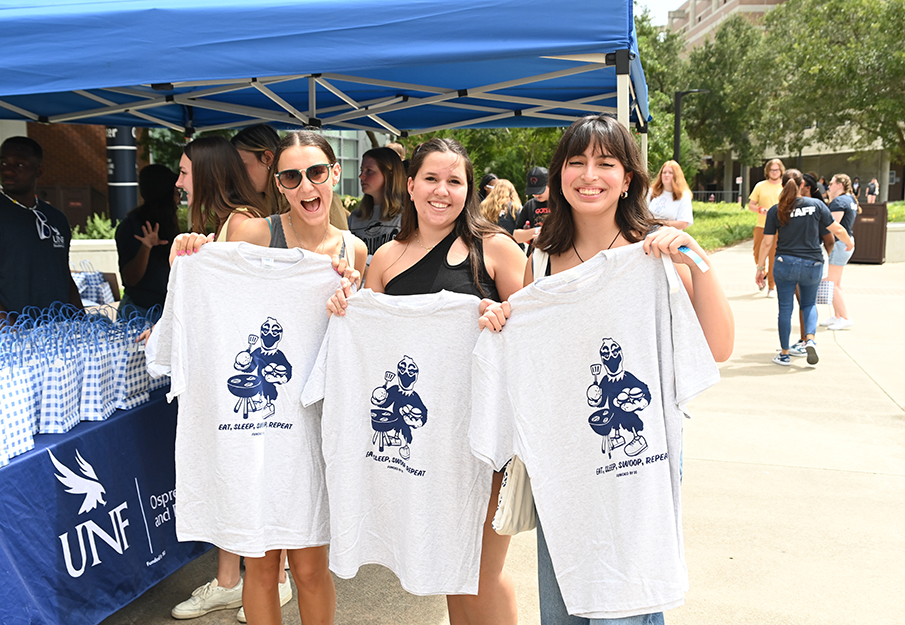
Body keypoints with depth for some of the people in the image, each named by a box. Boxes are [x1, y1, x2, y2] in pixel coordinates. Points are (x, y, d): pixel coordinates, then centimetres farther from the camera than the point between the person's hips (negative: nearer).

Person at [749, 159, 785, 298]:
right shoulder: (760, 186, 5)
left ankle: (772, 286, 9)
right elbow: (750, 205, 7)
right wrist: (760, 209, -13)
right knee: (758, 256, 4)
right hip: (761, 226, 1)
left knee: (774, 257, -2)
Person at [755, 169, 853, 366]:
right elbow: (837, 229, 3)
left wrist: (760, 266, 9)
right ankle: (810, 339, -4)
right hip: (812, 264, 1)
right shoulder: (816, 205, -3)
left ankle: (784, 354, 13)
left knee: (785, 308, 8)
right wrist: (849, 242, 23)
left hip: (785, 263, -1)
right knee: (809, 304, 20)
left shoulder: (776, 210, -4)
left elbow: (766, 242, -2)